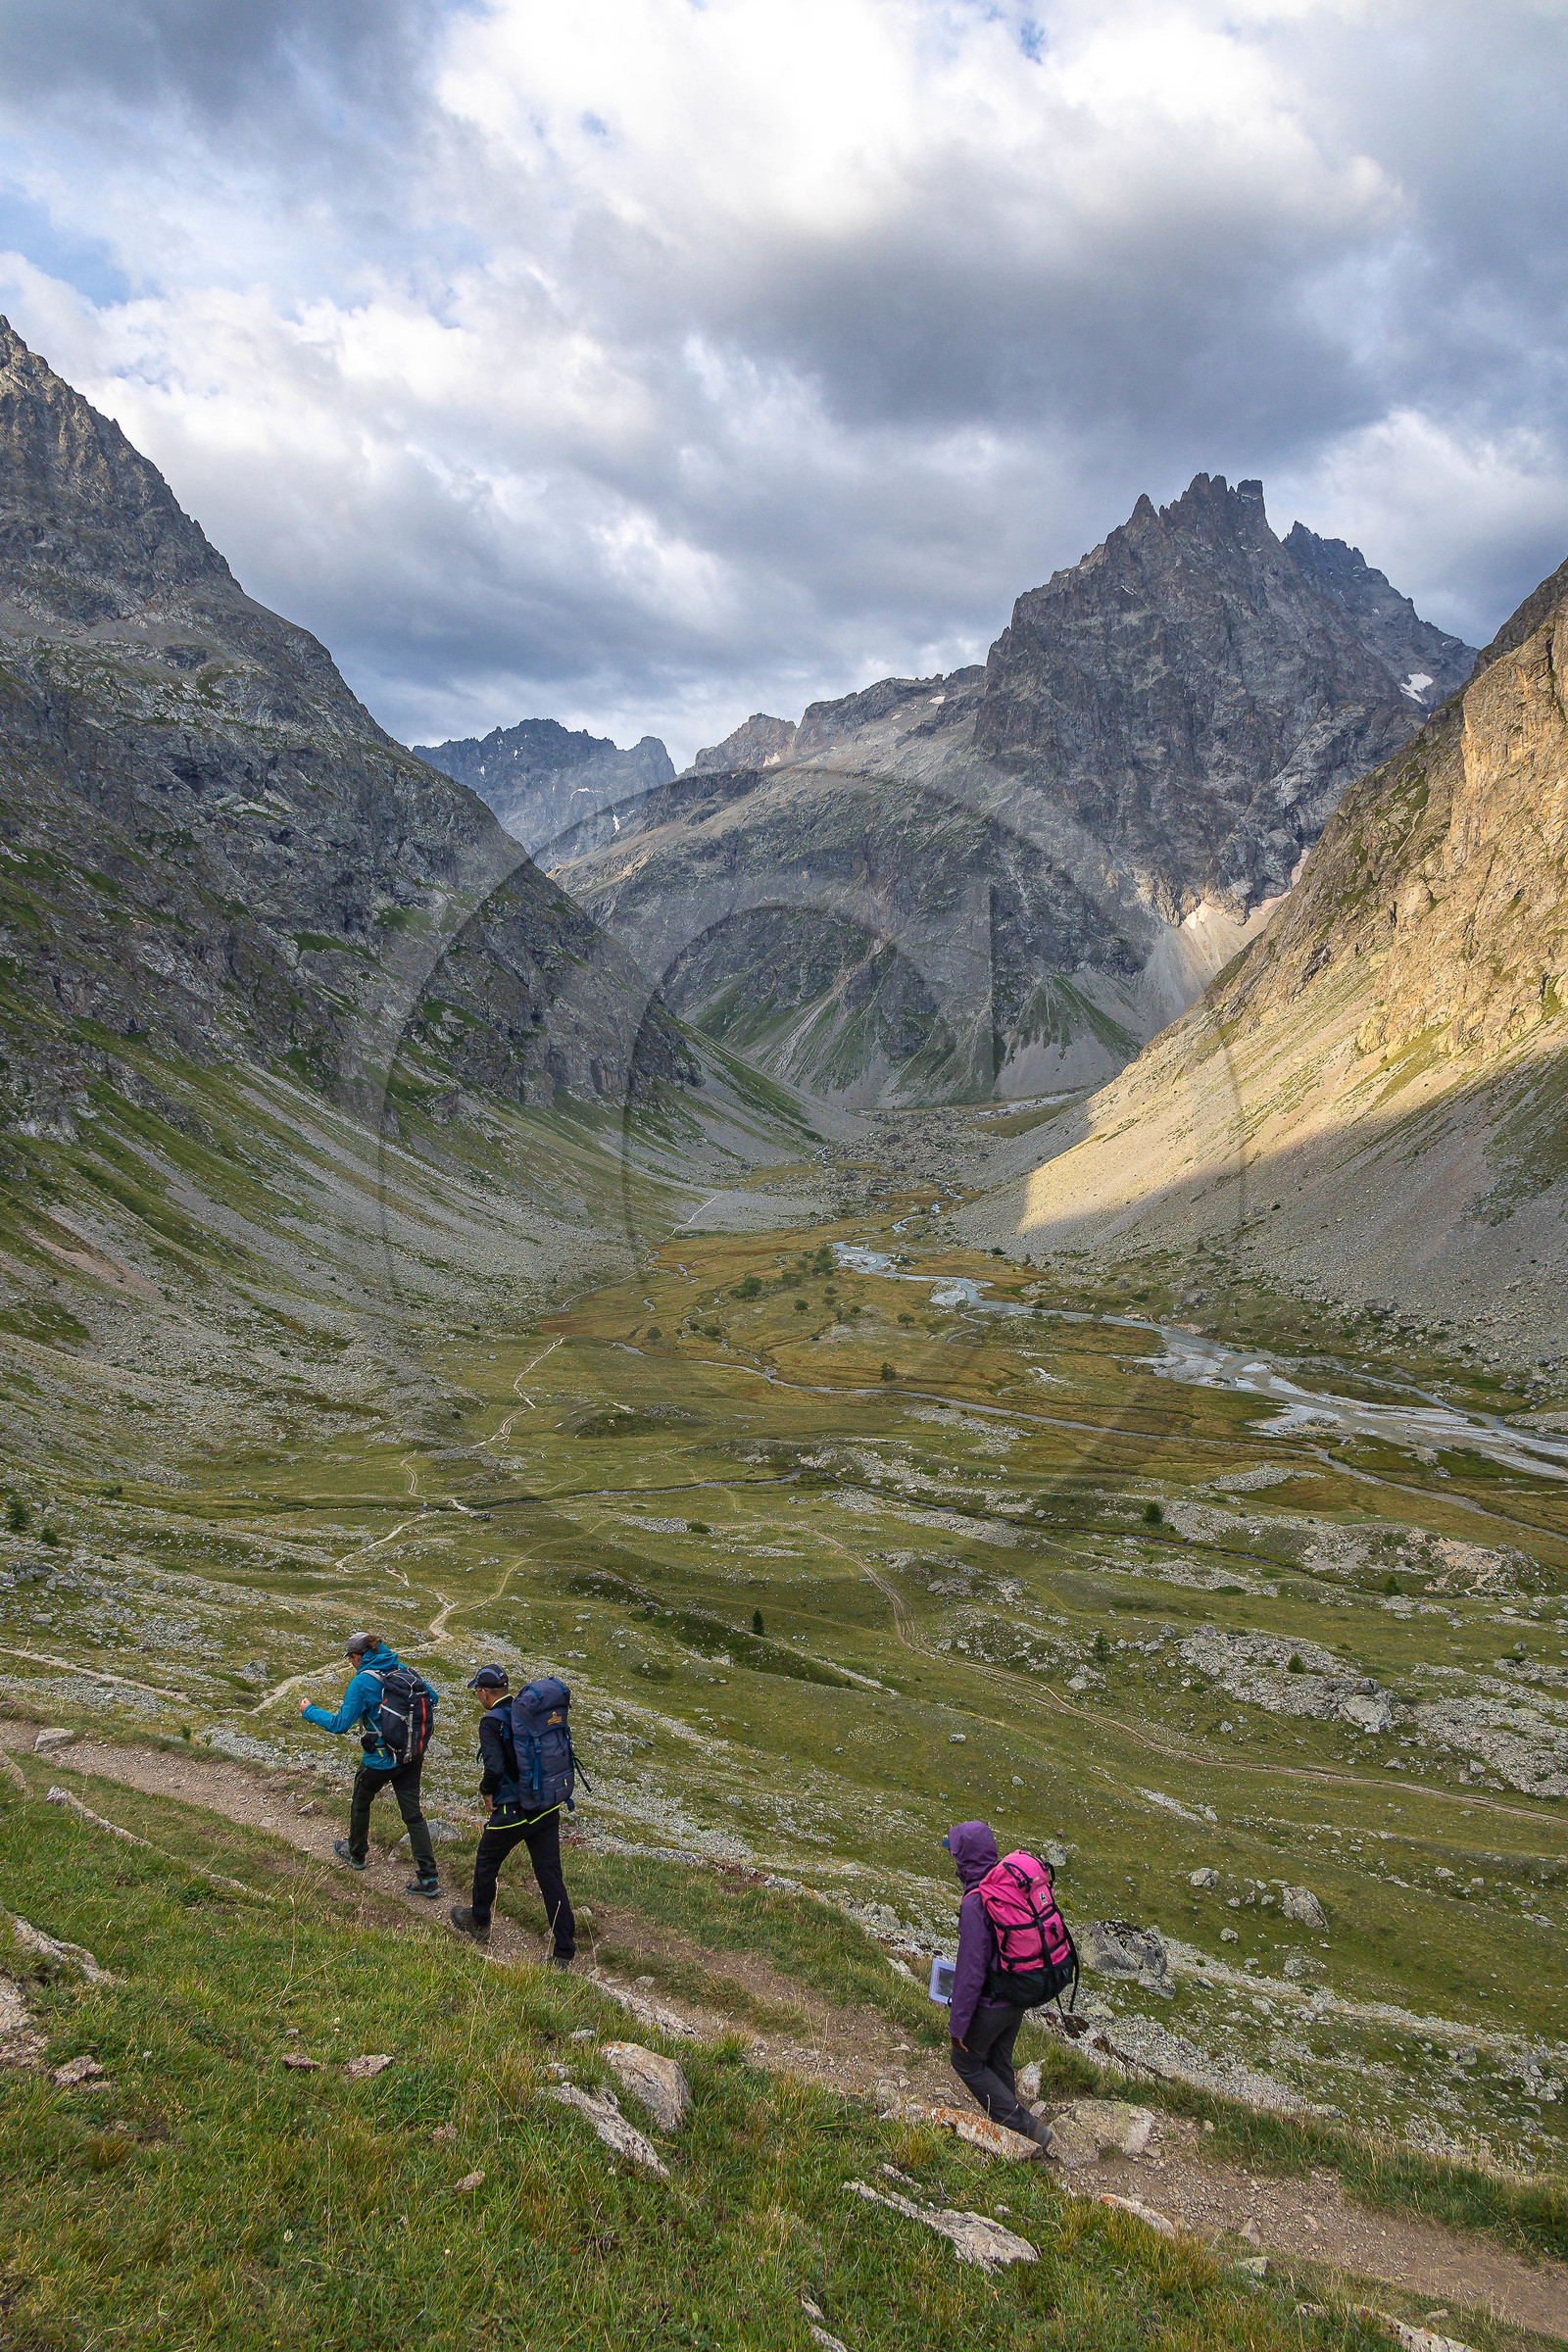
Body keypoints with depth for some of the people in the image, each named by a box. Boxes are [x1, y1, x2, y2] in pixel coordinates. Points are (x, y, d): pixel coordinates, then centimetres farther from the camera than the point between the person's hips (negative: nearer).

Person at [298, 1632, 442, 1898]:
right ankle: (429, 1878, 6)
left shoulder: (362, 1682, -18)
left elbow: (341, 1723, -17)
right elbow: (432, 1699, 6)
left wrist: (309, 1711, -4)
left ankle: (356, 1854, 46)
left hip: (380, 1760, -5)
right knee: (413, 1813, 9)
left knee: (360, 1803, 24)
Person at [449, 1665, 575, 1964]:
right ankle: (564, 1953, 6)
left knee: (486, 1864, 21)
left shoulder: (491, 1723, -14)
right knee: (551, 1876, 7)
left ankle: (479, 1923, 42)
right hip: (547, 1810, 6)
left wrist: (487, 1791, -7)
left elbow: (494, 1768, -26)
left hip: (512, 1812, -6)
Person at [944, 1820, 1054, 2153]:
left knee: (966, 2062, 13)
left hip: (991, 2002, -7)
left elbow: (971, 1969, -25)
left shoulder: (975, 1903, -28)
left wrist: (958, 2023, -14)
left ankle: (1028, 2129, 8)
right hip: (1019, 1997, 7)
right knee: (998, 2061, 24)